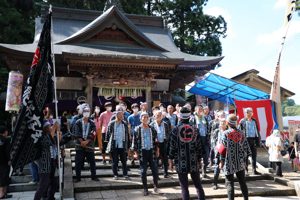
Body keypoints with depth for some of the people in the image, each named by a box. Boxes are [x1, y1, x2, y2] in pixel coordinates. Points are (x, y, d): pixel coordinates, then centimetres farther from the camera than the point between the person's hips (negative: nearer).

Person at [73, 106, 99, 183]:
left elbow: (93, 134, -2)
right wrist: (81, 141, -12)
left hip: (89, 144, 1)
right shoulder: (78, 122, 5)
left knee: (92, 161, 4)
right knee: (78, 161, 1)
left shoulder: (92, 123, 7)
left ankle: (93, 176, 16)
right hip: (79, 144, 0)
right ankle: (78, 177, 14)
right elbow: (76, 133, -2)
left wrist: (86, 141, -14)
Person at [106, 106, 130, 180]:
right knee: (114, 161, 6)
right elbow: (108, 133, 6)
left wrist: (127, 145, 9)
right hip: (114, 146, -1)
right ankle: (115, 175, 17)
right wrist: (108, 143, 3)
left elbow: (127, 135, 11)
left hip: (122, 146, 1)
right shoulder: (111, 123, 1)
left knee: (124, 161, 4)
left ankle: (125, 174, 12)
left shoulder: (125, 124, 7)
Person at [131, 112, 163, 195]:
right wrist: (136, 151, -3)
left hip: (151, 151, 2)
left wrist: (157, 149, 6)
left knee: (155, 170, 3)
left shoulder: (152, 129, 8)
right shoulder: (137, 129, 0)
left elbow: (156, 140, 12)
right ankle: (145, 189, 16)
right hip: (142, 152, -2)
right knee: (143, 171, 3)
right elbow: (135, 141, 1)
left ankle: (156, 188, 16)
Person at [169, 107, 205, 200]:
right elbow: (199, 145, 3)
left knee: (184, 187, 6)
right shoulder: (194, 128, 1)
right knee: (198, 185, 15)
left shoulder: (176, 129, -6)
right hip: (194, 161, 2)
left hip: (181, 162, -2)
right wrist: (200, 160, 13)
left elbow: (173, 146, -5)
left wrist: (171, 161, 3)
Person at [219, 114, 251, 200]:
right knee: (242, 182, 17)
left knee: (229, 183, 3)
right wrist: (244, 160, 16)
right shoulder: (241, 133, 1)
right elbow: (246, 147, 6)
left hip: (229, 163, -4)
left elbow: (223, 149, -11)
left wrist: (221, 161, -4)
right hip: (240, 162, 4)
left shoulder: (225, 133, -12)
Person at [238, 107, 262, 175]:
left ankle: (254, 170, 19)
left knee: (254, 155, 9)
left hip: (253, 139, 5)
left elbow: (257, 130, 17)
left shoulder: (254, 121, 12)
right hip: (246, 139, -5)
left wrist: (258, 140, 9)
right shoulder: (242, 121, -3)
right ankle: (246, 170, 9)